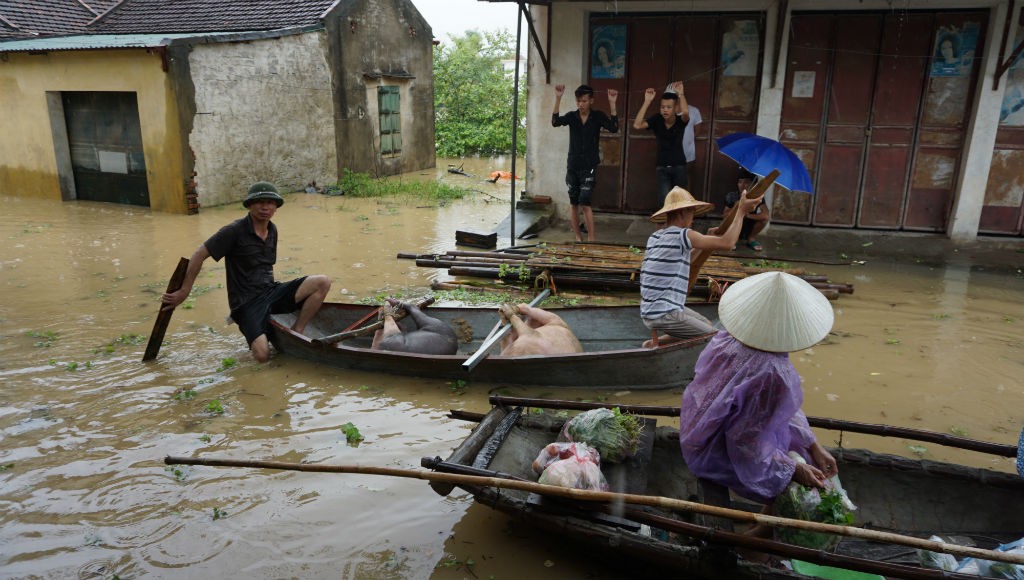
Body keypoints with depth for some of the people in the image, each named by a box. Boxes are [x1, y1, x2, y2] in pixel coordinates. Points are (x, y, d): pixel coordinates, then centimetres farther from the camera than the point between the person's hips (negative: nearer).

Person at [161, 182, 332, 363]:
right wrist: (184, 292, -11)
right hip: (247, 302, -6)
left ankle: (296, 333, -6)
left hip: (271, 292, 6)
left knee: (323, 282, -14)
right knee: (262, 355, -27)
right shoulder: (235, 230, -12)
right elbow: (199, 255, -11)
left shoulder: (272, 230, 9)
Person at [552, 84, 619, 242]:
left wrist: (612, 104, -21)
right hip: (572, 165, 3)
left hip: (589, 166, -3)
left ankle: (591, 238, -6)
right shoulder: (571, 116, 3)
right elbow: (555, 122, -15)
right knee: (573, 203, 6)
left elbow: (613, 128, -15)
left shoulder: (598, 116, -1)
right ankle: (578, 238, 16)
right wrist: (558, 99, -24)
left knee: (585, 202, -12)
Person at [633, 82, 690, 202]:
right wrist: (647, 102, -29)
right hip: (661, 167, 0)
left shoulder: (680, 120, -12)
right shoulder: (656, 120, -10)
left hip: (679, 166, 1)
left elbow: (685, 113, -37)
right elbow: (637, 125, -26)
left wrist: (680, 94, -40)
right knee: (666, 201, -12)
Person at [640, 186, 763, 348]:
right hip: (665, 315, -9)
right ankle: (658, 344, -3)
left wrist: (708, 239, 21)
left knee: (707, 325, 21)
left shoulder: (654, 237, 12)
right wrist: (741, 209, -7)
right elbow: (727, 243, -15)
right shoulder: (682, 235, -13)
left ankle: (656, 342, 13)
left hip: (649, 312, 9)